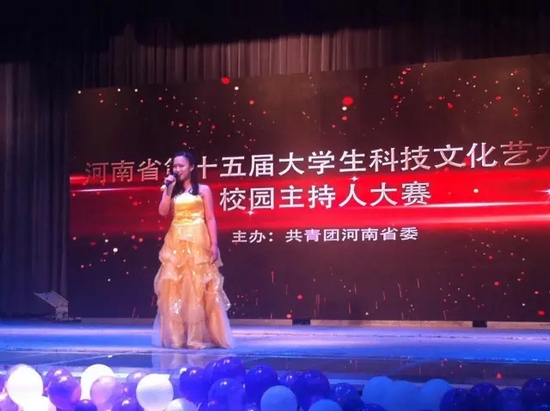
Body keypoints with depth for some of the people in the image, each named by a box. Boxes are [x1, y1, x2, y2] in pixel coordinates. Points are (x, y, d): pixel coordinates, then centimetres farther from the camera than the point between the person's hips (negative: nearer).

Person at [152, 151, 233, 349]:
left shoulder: (203, 189, 4)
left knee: (198, 286, -5)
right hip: (176, 242, 3)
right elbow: (162, 212, -2)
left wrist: (214, 244, -8)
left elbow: (210, 218, -1)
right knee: (175, 287, 1)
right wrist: (169, 189, -6)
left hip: (197, 242, -3)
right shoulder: (171, 190, 13)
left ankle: (200, 335, 0)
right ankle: (176, 335, 7)